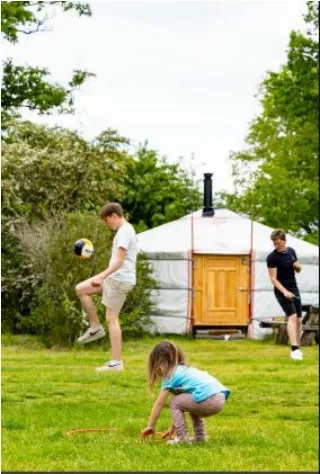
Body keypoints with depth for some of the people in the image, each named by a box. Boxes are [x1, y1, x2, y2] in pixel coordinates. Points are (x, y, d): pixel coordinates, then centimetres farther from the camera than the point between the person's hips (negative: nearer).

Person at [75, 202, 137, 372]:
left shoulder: (124, 232, -15)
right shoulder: (125, 230, 17)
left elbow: (119, 261, -23)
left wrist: (101, 276, -26)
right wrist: (104, 277, 27)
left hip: (120, 279, -10)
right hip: (115, 278, 10)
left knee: (111, 318, -8)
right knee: (81, 289, 10)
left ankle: (116, 362, -8)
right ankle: (95, 327, 11)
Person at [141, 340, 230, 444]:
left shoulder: (171, 375, 6)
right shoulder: (185, 370, 31)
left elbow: (159, 404, 8)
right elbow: (182, 405, 33)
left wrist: (150, 426, 16)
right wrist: (173, 427, 35)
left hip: (208, 400, -9)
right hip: (221, 398, 9)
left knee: (174, 402, 7)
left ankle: (182, 437, 2)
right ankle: (200, 436, 26)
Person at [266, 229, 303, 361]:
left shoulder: (291, 251, 6)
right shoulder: (272, 257, -13)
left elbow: (298, 270, 20)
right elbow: (273, 278, -16)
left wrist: (298, 266, -5)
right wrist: (285, 291, -28)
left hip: (294, 289, 7)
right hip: (282, 291, -7)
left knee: (299, 320, 7)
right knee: (292, 316, -21)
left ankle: (297, 348, 19)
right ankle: (294, 349, -28)